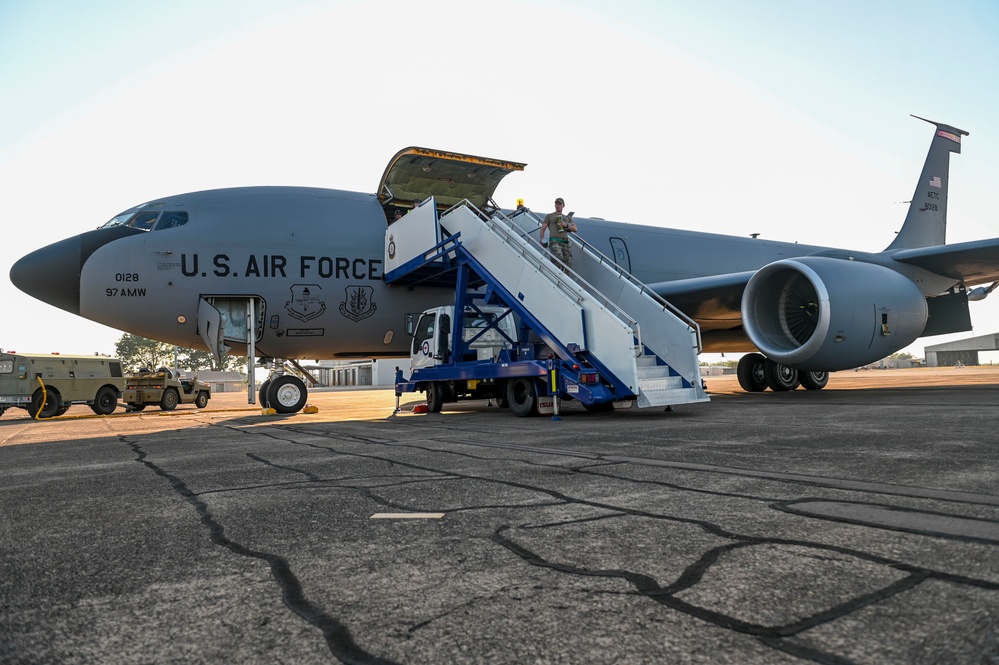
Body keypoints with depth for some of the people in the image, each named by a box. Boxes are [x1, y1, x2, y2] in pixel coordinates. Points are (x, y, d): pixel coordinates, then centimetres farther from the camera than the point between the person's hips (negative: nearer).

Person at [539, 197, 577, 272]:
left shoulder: (568, 218, 29)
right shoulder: (549, 216, 21)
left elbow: (574, 229, 17)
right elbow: (543, 228, 11)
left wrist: (566, 225, -3)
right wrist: (542, 239, -8)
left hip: (565, 243, 4)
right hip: (554, 241, -4)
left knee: (568, 265, -13)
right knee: (558, 259, -31)